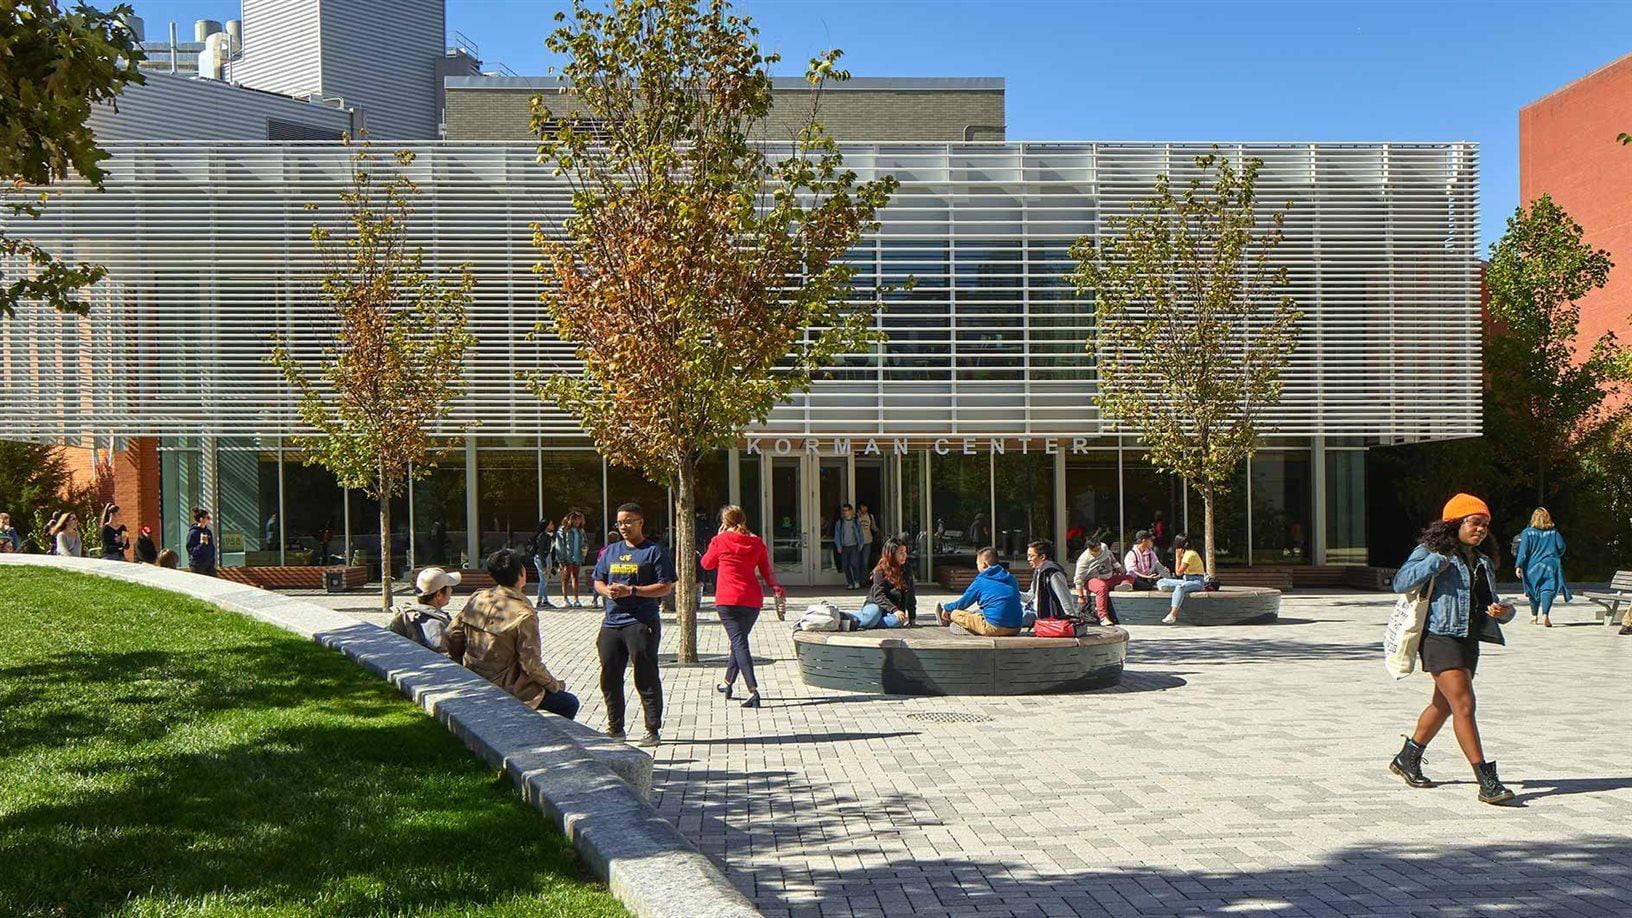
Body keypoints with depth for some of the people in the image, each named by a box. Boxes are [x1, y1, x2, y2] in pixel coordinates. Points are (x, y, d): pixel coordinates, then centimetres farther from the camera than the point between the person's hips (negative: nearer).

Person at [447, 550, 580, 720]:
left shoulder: (477, 599, -1)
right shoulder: (524, 614, -21)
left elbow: (451, 635, 6)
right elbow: (532, 665, -20)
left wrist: (466, 668, 21)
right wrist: (556, 685, -2)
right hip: (506, 691, -8)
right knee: (569, 703, 4)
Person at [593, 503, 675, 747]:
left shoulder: (653, 551, -2)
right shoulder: (611, 550, 16)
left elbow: (666, 587, -8)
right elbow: (598, 581, 20)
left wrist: (632, 591, -16)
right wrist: (606, 590, -4)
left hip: (642, 623, -6)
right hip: (612, 621, 6)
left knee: (646, 678, -3)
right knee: (609, 677, 9)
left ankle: (653, 730, 4)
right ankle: (615, 728, 22)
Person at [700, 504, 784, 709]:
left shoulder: (720, 541, -2)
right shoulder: (756, 542, 6)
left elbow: (707, 564, 14)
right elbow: (767, 570, 6)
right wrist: (775, 587, 15)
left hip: (727, 600, -4)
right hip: (752, 600, 4)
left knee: (739, 642, -9)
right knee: (739, 640, 21)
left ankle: (753, 690, -22)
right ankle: (728, 682, 35)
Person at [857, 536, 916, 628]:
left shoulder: (907, 572, 10)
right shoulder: (880, 571, -5)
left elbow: (911, 597, 15)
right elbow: (879, 596, -15)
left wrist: (912, 617, 7)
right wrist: (894, 610, -28)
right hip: (875, 605, -4)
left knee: (898, 620, -35)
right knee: (874, 614, -42)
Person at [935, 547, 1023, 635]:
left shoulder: (980, 581, -4)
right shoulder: (1011, 578, 12)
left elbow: (963, 603, 9)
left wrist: (947, 608, 29)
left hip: (995, 629, -6)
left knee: (955, 613, 11)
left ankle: (947, 620, 42)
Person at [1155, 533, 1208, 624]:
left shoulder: (1190, 554, -15)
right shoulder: (1185, 554, 13)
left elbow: (1178, 572, -17)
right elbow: (1177, 572, 11)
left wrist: (1177, 557, -10)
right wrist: (1179, 557, 9)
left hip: (1196, 581, -10)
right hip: (1186, 580, 10)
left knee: (1180, 587, -41)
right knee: (1161, 582, 0)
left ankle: (1172, 615, -46)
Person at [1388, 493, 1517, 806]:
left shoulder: (1483, 562, 18)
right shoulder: (1431, 551, -4)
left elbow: (1491, 603, 21)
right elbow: (1401, 583, -16)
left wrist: (1504, 611, -3)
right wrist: (1437, 563, -22)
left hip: (1469, 640, 9)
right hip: (1440, 636, -9)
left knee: (1444, 705, 18)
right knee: (1464, 704, -16)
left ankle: (1407, 759, 35)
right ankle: (1486, 782, -17)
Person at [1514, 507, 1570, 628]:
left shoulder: (1528, 533, -3)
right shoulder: (1554, 532, 4)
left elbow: (1523, 551, -9)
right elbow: (1561, 547, 6)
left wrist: (1518, 566, -11)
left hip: (1533, 567, 0)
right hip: (1551, 565, 0)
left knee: (1534, 591, 14)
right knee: (1548, 590, -8)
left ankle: (1533, 616, 25)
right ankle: (1545, 614, -29)